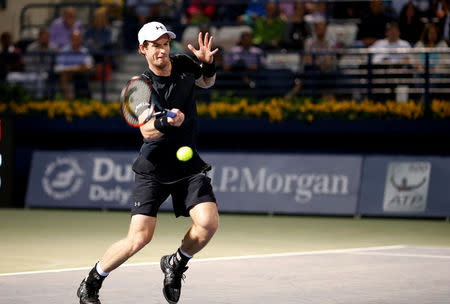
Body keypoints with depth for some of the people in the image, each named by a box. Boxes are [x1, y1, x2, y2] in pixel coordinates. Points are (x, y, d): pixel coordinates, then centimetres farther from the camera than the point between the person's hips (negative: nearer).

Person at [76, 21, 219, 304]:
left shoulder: (183, 64, 1)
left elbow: (207, 82, 24)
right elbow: (147, 131, -26)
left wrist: (208, 63, 1)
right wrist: (166, 122, -48)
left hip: (189, 164, 4)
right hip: (153, 169, -4)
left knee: (208, 223, -18)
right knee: (139, 237, -13)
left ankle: (176, 264, 13)